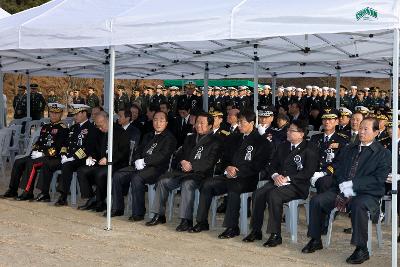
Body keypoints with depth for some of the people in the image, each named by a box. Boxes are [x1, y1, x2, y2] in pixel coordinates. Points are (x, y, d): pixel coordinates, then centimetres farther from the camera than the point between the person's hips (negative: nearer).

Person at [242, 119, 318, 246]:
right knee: (258, 194, -21)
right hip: (278, 182, 6)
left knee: (273, 195, -33)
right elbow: (273, 165, 18)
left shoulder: (309, 150, -2)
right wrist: (275, 175, -5)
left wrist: (287, 178, -18)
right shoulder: (283, 146, 20)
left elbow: (308, 173, -12)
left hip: (297, 186, -6)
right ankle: (256, 231, -12)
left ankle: (275, 235, -26)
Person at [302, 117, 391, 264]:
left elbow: (378, 179, -11)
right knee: (316, 201, -13)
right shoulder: (349, 149, 19)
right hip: (343, 189, 6)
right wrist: (343, 185, -6)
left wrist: (352, 185, -18)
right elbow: (339, 169, 16)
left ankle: (361, 249, -25)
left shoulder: (383, 153, 0)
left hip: (367, 193, -6)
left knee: (358, 205, -39)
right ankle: (315, 241, 2)